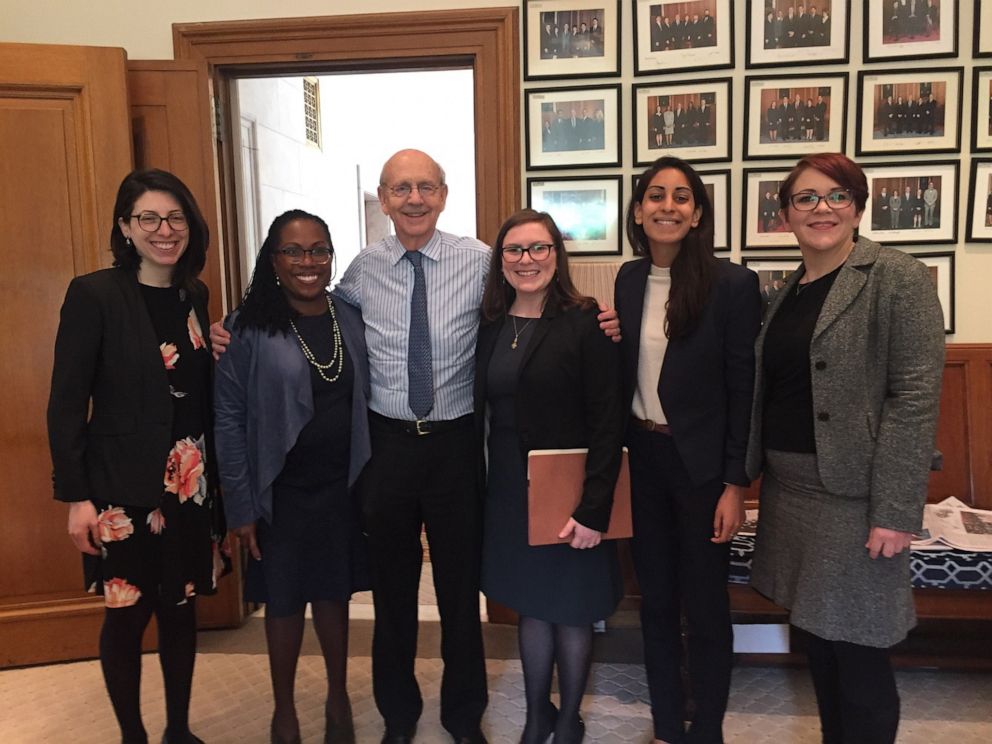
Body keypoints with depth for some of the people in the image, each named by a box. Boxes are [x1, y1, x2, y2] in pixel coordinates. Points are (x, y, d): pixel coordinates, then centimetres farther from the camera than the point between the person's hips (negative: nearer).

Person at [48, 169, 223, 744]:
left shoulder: (195, 295, 6)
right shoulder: (94, 294, -9)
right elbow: (67, 403, -10)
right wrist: (76, 496, -12)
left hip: (192, 485, 5)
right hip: (124, 489, -4)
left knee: (182, 609, 14)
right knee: (128, 614, 8)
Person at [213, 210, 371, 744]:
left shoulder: (351, 320, 0)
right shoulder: (250, 326, -11)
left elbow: (365, 402, 6)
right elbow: (229, 418, -9)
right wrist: (241, 505, -10)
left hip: (342, 487, 3)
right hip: (281, 491, -3)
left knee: (334, 592, 17)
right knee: (284, 600, 13)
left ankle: (338, 699, 39)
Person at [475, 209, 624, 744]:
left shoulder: (583, 322, -11)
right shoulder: (489, 325, 4)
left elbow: (607, 423, -14)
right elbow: (480, 412, 7)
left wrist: (594, 508, -18)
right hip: (508, 491, 4)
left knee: (570, 611, 11)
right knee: (530, 607, 17)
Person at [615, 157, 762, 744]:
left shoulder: (734, 283, -11)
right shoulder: (630, 279, 4)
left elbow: (745, 389, -10)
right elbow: (626, 372, 9)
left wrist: (736, 483, -11)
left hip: (701, 461, -5)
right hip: (642, 455, 5)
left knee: (705, 607, 10)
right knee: (656, 599, 17)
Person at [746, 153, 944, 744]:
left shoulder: (898, 278, -8)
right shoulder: (789, 291, 11)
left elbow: (917, 395, -15)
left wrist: (896, 510, -19)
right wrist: (751, 477, 5)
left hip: (852, 494, -6)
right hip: (789, 489, 6)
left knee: (858, 654, 4)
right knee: (817, 638, 18)